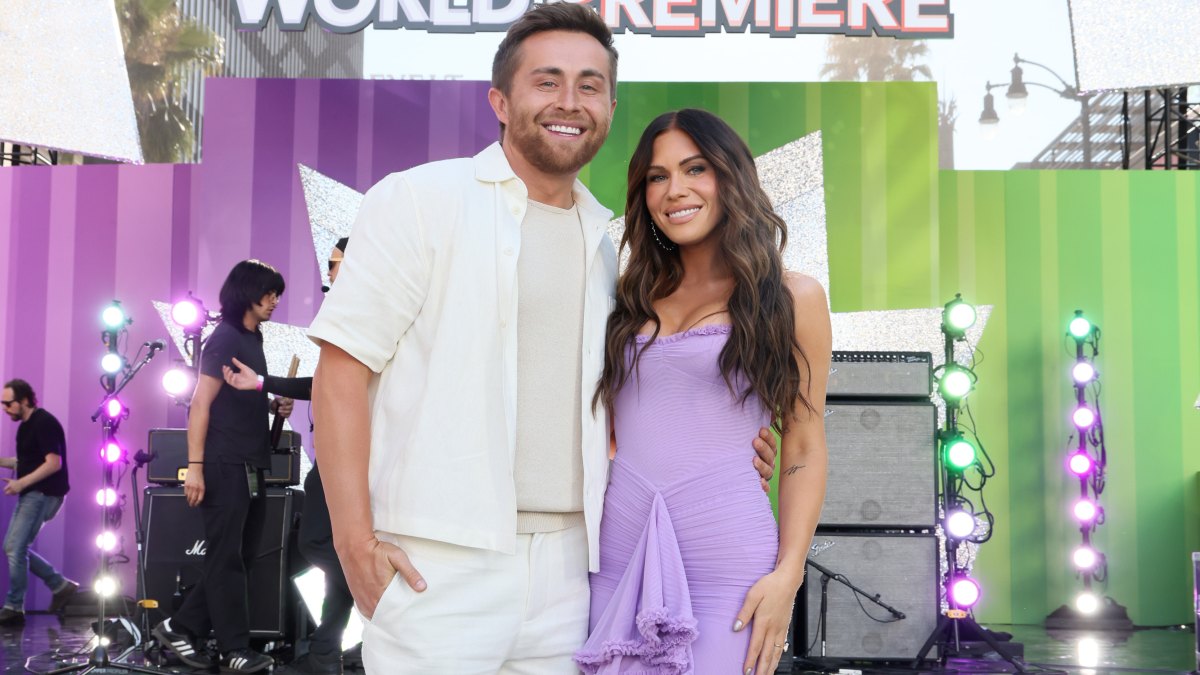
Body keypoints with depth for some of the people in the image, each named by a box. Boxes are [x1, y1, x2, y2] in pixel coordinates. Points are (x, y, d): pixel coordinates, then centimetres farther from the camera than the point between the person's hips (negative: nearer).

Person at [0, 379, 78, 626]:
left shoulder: (44, 423, -15)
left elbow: (54, 463, -21)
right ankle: (60, 585, 16)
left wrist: (21, 483, -23)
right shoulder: (26, 425, 15)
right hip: (31, 494, 10)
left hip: (43, 494, -10)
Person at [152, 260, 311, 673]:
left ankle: (180, 629, 19)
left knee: (240, 556, 11)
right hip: (225, 467, -9)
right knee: (227, 558, -3)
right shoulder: (225, 339, -9)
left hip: (251, 468, 9)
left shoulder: (253, 341, 16)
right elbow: (200, 405, -15)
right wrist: (195, 466, -20)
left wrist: (275, 406, 7)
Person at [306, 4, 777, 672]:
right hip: (438, 566, -5)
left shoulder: (608, 246, 16)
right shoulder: (421, 201, -1)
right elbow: (343, 369, -5)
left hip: (566, 566, 5)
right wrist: (356, 543, -13)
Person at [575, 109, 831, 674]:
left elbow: (803, 452, 2)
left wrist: (788, 573, -8)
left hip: (727, 560, -3)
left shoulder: (791, 298, 4)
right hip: (617, 550, 4)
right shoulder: (632, 298, 14)